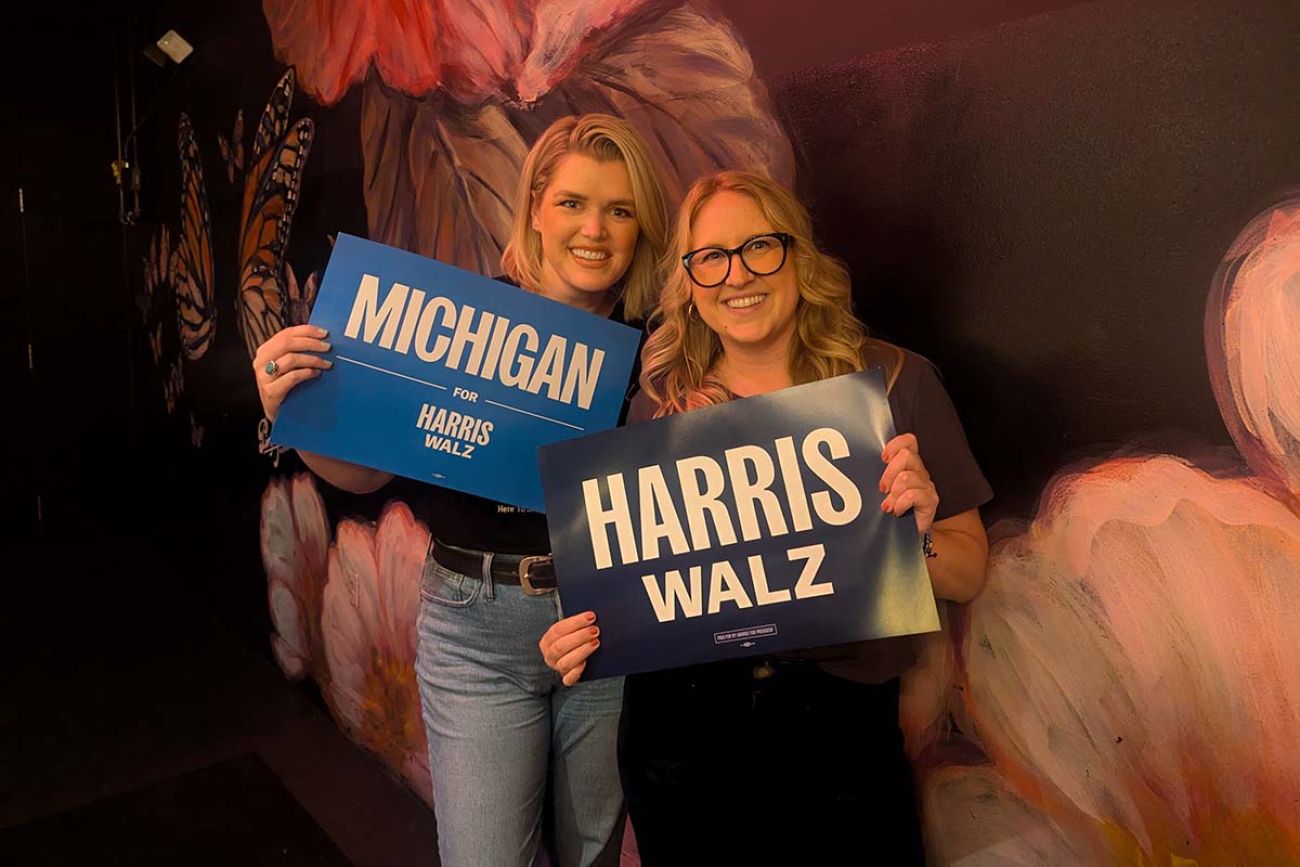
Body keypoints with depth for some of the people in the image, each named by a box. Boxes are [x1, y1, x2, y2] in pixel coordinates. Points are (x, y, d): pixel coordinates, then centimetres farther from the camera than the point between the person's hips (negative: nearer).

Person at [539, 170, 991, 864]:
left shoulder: (893, 381, -5)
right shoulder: (661, 399, 0)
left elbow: (968, 576, -1)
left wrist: (917, 533, -22)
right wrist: (581, 636, -8)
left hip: (839, 721, -1)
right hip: (679, 723, 2)